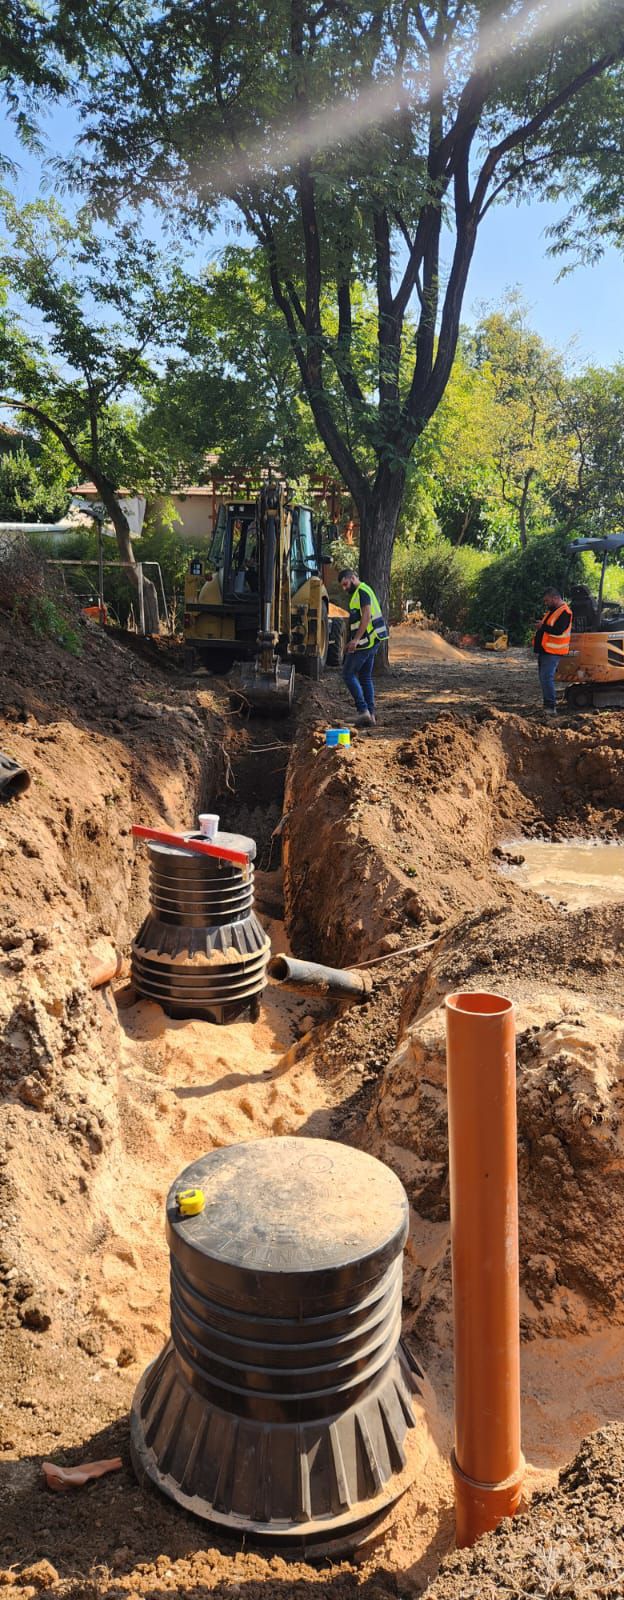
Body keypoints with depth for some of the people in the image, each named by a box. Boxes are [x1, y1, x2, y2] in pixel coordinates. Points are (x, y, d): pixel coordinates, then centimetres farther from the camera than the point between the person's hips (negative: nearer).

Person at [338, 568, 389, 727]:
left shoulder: (362, 591, -10)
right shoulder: (359, 593, 22)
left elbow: (366, 616, -22)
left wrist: (356, 639, -26)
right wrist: (354, 641, 24)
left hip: (365, 641, -10)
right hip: (371, 641, 10)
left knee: (348, 674, -5)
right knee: (365, 677, 11)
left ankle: (363, 710, -11)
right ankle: (370, 714, 10)